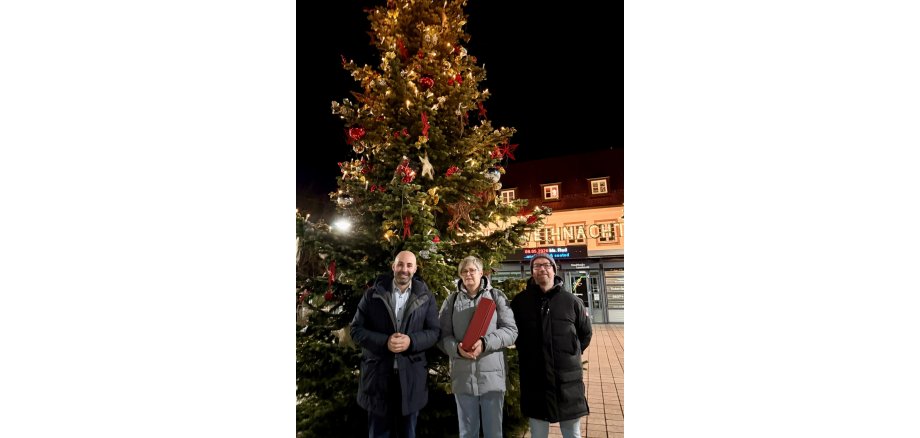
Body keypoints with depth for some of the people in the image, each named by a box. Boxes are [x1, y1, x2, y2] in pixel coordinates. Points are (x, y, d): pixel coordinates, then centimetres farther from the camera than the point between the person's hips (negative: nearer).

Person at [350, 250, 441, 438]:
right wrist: (384, 342, -18)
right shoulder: (373, 294, -1)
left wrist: (411, 341, -19)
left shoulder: (426, 297, 1)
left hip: (411, 375, 1)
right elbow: (356, 329, -3)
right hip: (378, 374, 0)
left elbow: (435, 332, 0)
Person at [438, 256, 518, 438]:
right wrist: (457, 348, -17)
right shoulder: (452, 299, 8)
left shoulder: (496, 296, 3)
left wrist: (485, 343, -18)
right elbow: (442, 334, 3)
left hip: (492, 375, -1)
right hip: (463, 376, 1)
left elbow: (511, 331, -4)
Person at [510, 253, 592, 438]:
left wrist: (570, 355, 7)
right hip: (533, 379, 0)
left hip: (568, 380, 0)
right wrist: (527, 353, 8)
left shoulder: (571, 301, -1)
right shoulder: (519, 301, -2)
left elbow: (585, 333, 11)